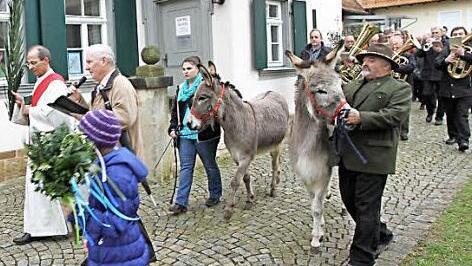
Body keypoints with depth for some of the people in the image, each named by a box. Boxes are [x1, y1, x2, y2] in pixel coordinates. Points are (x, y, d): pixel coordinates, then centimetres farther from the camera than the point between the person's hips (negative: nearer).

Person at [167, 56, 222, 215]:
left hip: (204, 134, -5)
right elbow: (175, 110, 19)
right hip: (185, 134, 6)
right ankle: (181, 202, 4)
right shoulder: (181, 88, 14)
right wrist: (173, 128, 8)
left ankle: (215, 195, 28)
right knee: (185, 167, 3)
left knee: (210, 166, 10)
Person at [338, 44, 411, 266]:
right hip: (347, 154, 7)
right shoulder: (352, 86, 20)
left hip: (373, 157, -7)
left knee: (366, 206, -1)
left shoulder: (399, 88, 0)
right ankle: (380, 235, 36)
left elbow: (395, 115, -15)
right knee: (349, 199, 15)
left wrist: (361, 118, -22)